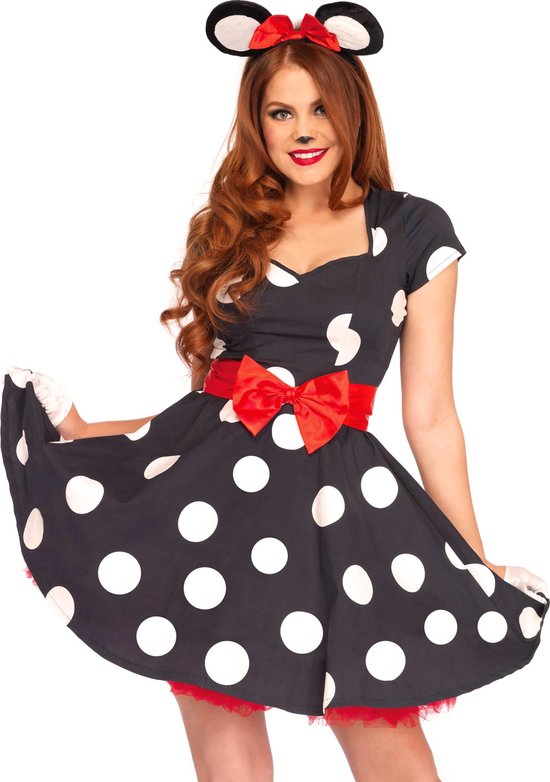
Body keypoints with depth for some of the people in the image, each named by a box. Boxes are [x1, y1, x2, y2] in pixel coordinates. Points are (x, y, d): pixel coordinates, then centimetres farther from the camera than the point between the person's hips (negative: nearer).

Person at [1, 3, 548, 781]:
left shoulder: (414, 232, 6)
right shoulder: (226, 228, 14)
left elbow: (430, 415, 7)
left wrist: (476, 563, 6)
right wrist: (85, 432, 8)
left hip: (334, 498, -2)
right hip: (207, 482, 2)